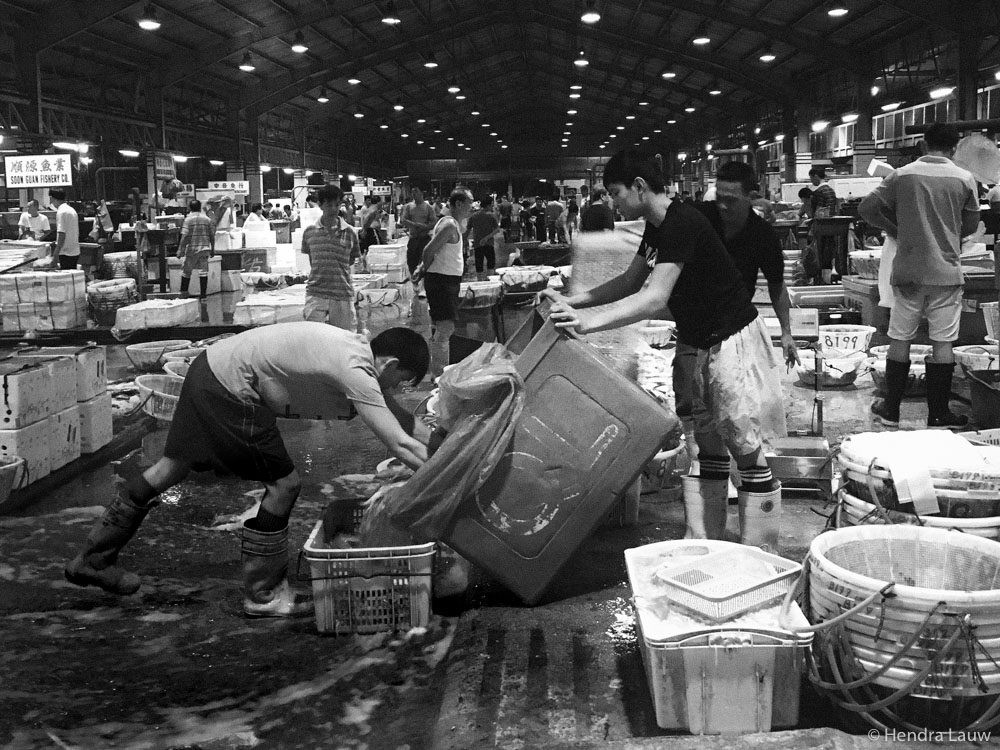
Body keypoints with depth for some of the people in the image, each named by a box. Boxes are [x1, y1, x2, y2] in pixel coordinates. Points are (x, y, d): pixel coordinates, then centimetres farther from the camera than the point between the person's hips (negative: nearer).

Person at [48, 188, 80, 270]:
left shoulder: (61, 212, -14)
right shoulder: (72, 210, 14)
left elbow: (62, 234, -21)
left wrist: (56, 252, -18)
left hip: (66, 253, -9)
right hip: (75, 252, 9)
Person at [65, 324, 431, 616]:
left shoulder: (360, 351, 5)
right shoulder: (355, 372, -22)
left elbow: (401, 419, 14)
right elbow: (401, 445, -25)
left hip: (208, 368, 10)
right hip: (229, 390, -10)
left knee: (172, 467, 23)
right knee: (284, 483, -4)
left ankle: (93, 560, 40)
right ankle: (263, 594, 11)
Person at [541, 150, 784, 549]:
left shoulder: (682, 223, -22)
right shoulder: (657, 228, 8)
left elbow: (655, 298, -30)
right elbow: (630, 281, 16)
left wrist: (589, 320, -36)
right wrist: (572, 301, 6)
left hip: (735, 342, -10)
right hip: (707, 346, 10)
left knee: (747, 449, -2)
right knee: (706, 445, 13)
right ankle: (703, 543, 21)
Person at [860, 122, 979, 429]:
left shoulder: (902, 175, -2)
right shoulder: (965, 179, -1)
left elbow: (866, 208, 1)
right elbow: (971, 225, 9)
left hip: (907, 271, 1)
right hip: (946, 271, -1)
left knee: (900, 340, 9)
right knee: (943, 342, 5)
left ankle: (890, 409, 14)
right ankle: (938, 413, 11)